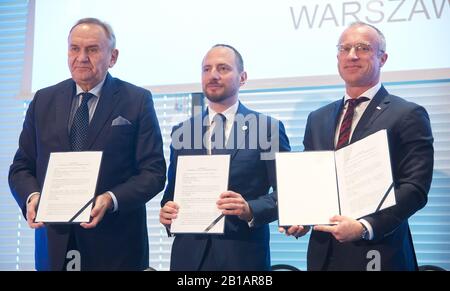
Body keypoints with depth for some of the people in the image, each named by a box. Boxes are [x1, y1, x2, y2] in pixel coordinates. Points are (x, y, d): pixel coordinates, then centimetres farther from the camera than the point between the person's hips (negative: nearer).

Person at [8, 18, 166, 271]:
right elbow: (22, 166, 9)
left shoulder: (137, 100, -2)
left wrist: (111, 200, -22)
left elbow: (154, 171, -6)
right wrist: (32, 197, -12)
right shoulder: (44, 100, 8)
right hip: (54, 242, 3)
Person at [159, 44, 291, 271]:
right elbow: (172, 190, 13)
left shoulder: (268, 128, -1)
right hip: (189, 254, 3)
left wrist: (250, 210, -20)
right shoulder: (182, 132, 10)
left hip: (242, 255, -3)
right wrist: (167, 211, -7)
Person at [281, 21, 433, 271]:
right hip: (323, 252, 5)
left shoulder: (408, 116, -5)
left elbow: (415, 188, -12)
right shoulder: (317, 119, 12)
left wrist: (365, 227, -22)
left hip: (377, 253, -5)